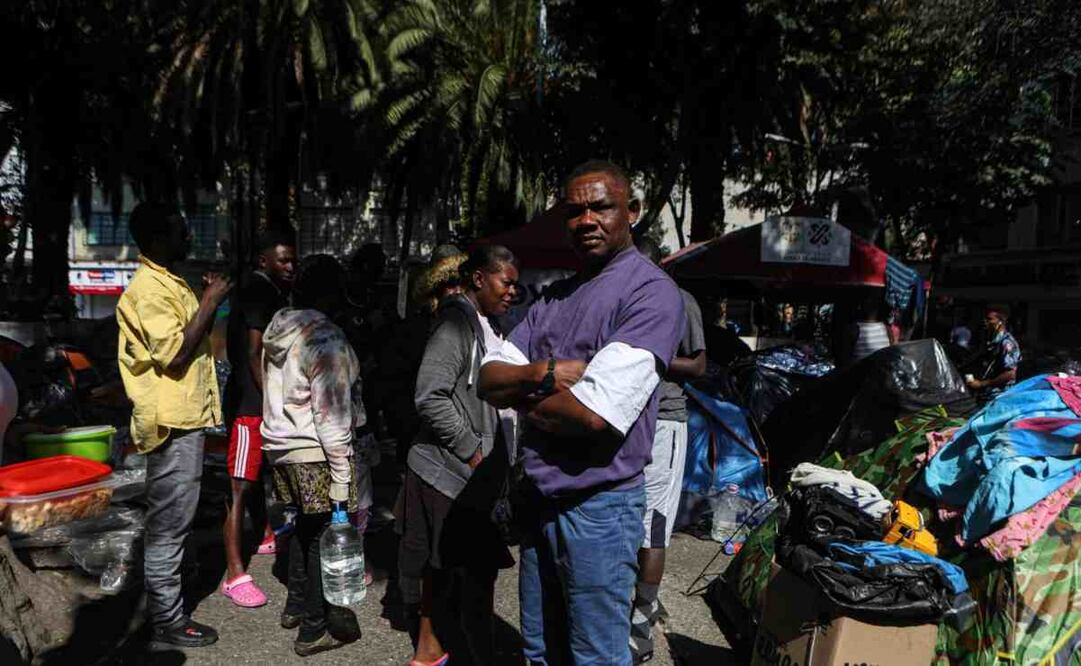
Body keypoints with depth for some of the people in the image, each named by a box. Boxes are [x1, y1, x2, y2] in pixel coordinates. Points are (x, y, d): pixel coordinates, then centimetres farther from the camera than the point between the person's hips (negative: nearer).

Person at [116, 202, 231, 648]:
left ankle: (164, 607, 32)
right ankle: (166, 621, 9)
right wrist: (210, 302, -19)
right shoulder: (149, 289, -17)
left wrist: (208, 300, 12)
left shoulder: (169, 283, 15)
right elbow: (176, 354, -23)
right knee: (168, 525, -1)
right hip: (172, 425, -10)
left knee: (173, 523, 19)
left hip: (185, 419, 10)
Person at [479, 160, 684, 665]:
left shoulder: (651, 292, -14)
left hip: (599, 506, -7)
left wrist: (520, 394, -6)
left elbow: (594, 414, -23)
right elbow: (489, 378, 5)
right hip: (539, 499, 7)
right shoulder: (555, 298, 10)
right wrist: (542, 373, -16)